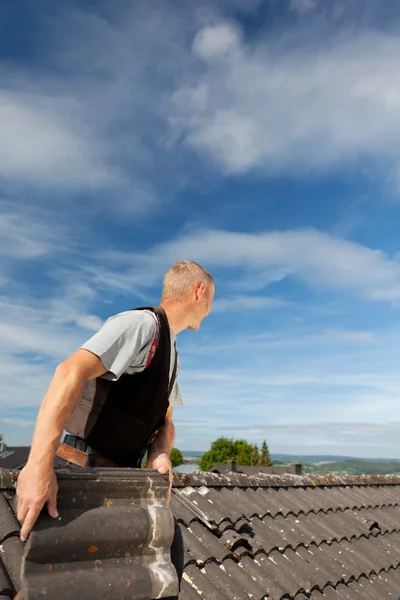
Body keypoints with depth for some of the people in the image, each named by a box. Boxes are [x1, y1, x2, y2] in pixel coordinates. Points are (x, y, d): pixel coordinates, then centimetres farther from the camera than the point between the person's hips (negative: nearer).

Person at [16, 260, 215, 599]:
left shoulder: (171, 353, 15)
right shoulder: (143, 323, -17)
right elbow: (72, 372, -31)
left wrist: (160, 456, -6)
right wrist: (38, 465, -39)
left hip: (119, 476, 9)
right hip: (84, 472, -9)